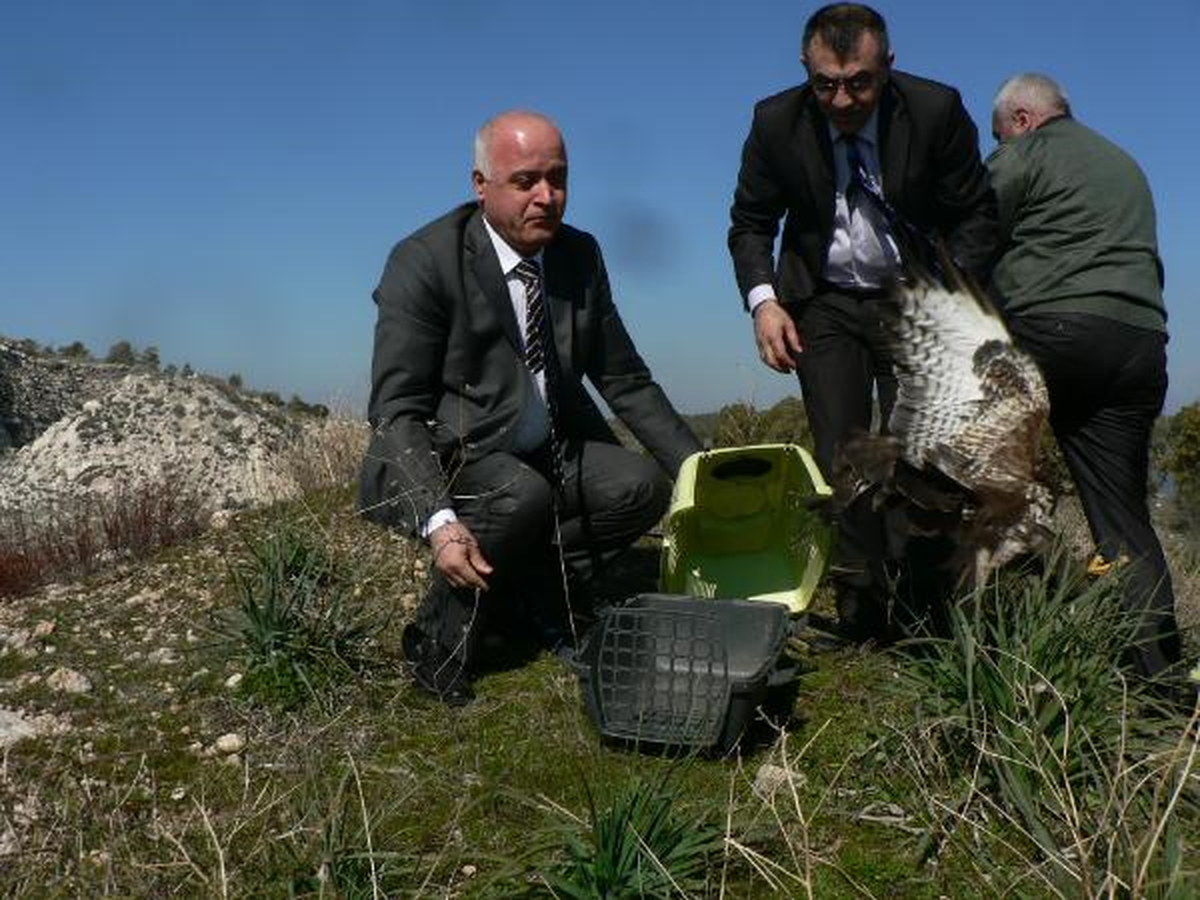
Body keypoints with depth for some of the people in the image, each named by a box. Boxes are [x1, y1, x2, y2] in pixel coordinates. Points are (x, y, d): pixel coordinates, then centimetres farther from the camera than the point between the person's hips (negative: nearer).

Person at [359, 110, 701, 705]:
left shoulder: (581, 256, 3)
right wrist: (438, 520, -33)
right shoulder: (423, 262, -15)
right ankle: (439, 643, -10)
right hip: (448, 460, -5)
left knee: (642, 484, -18)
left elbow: (625, 381, 7)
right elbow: (396, 410, -19)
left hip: (550, 454, 6)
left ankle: (523, 595, -1)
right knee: (523, 496, -34)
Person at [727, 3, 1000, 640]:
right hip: (824, 303, 1)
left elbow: (975, 216, -4)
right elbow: (750, 225, -1)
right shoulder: (776, 122, -13)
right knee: (841, 458, -1)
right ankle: (861, 607, 8)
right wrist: (764, 301, -17)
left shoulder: (937, 110, -16)